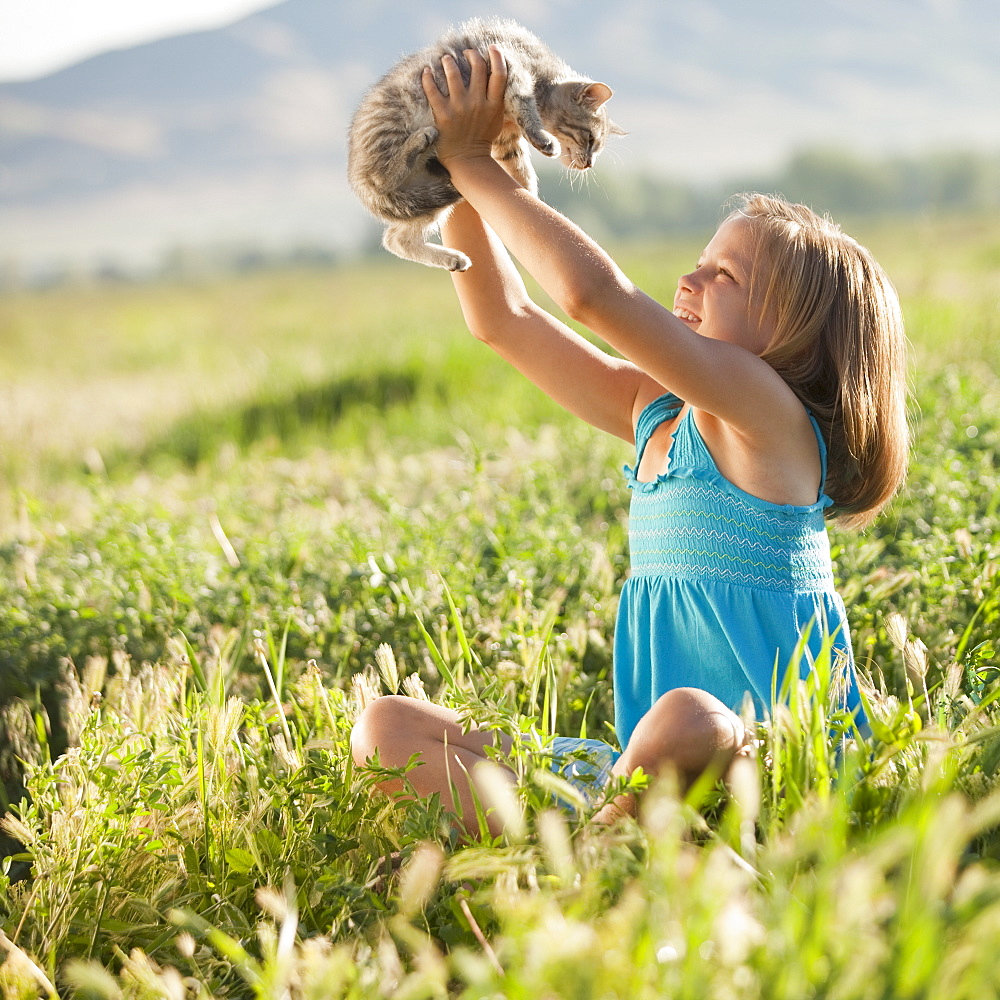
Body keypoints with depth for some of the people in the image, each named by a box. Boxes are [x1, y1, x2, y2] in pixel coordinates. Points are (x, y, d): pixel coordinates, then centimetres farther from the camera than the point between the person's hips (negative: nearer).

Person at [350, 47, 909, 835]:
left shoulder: (768, 411, -13)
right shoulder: (655, 413, 11)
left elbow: (591, 292, -23)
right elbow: (502, 320, 15)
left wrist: (476, 164, -12)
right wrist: (463, 185, 4)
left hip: (774, 767, -8)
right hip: (648, 773, 8)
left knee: (686, 720, -44)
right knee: (385, 729, 0)